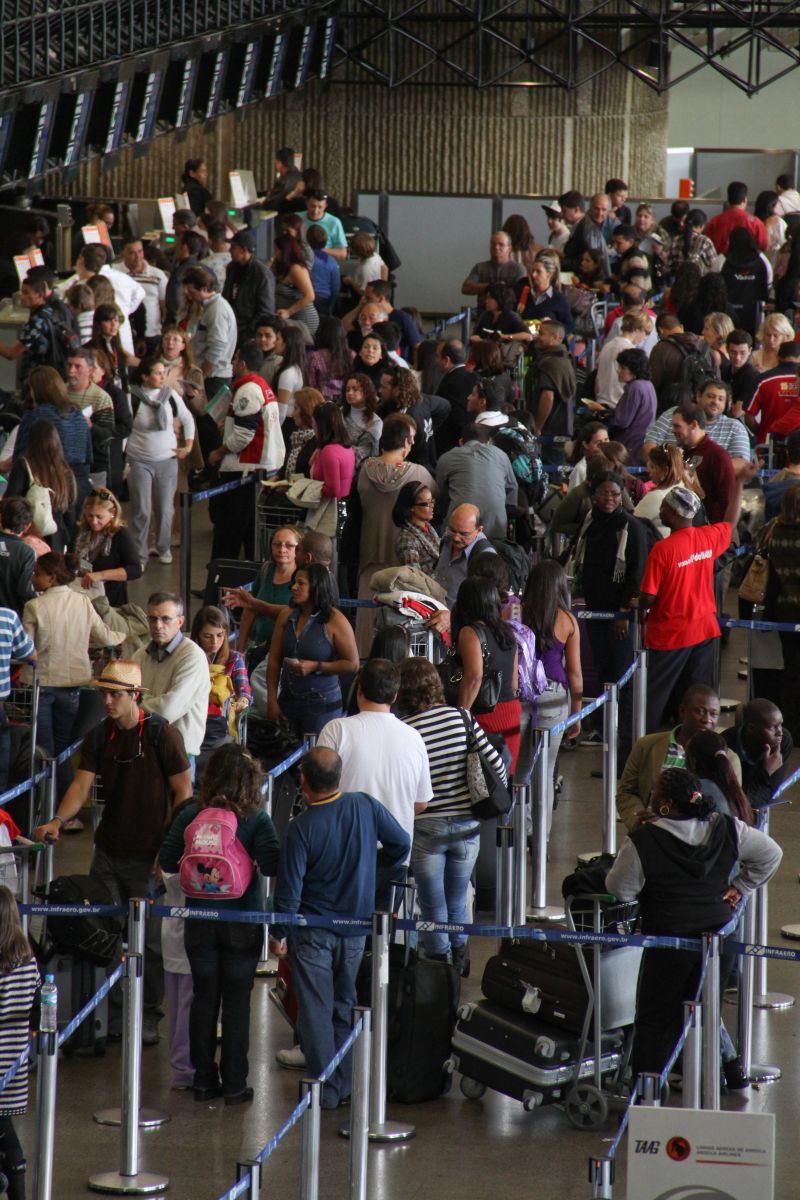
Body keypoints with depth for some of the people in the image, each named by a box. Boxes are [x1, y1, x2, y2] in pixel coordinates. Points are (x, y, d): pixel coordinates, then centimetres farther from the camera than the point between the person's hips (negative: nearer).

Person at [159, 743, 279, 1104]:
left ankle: (204, 1081, 17)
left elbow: (166, 861, -4)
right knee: (237, 1002, 8)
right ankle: (234, 1084, 10)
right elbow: (271, 865, -18)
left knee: (203, 999, 13)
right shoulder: (255, 819, -13)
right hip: (242, 923, -2)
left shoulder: (190, 815, -6)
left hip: (199, 922, 2)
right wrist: (245, 862, 3)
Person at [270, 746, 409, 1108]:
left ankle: (326, 1089, 3)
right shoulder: (365, 806, -9)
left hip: (312, 932, -4)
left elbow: (289, 888, -15)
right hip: (355, 927, 4)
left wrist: (279, 933, -2)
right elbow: (400, 844, 3)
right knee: (345, 1007, 17)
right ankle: (345, 1085, 20)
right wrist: (374, 881, 17)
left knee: (315, 1011, 4)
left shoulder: (301, 828, -19)